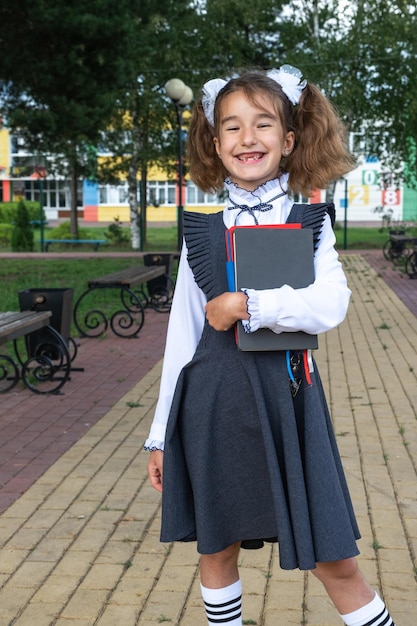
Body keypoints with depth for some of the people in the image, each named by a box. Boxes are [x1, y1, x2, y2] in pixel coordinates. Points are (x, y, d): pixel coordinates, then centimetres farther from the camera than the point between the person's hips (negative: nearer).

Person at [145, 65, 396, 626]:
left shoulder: (310, 221, 2)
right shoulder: (203, 228, 4)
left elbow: (330, 306, -15)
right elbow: (183, 334, 6)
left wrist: (244, 305, -17)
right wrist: (163, 433, 7)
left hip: (287, 395, -1)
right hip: (212, 399, 2)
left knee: (335, 563, 3)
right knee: (217, 548, 14)